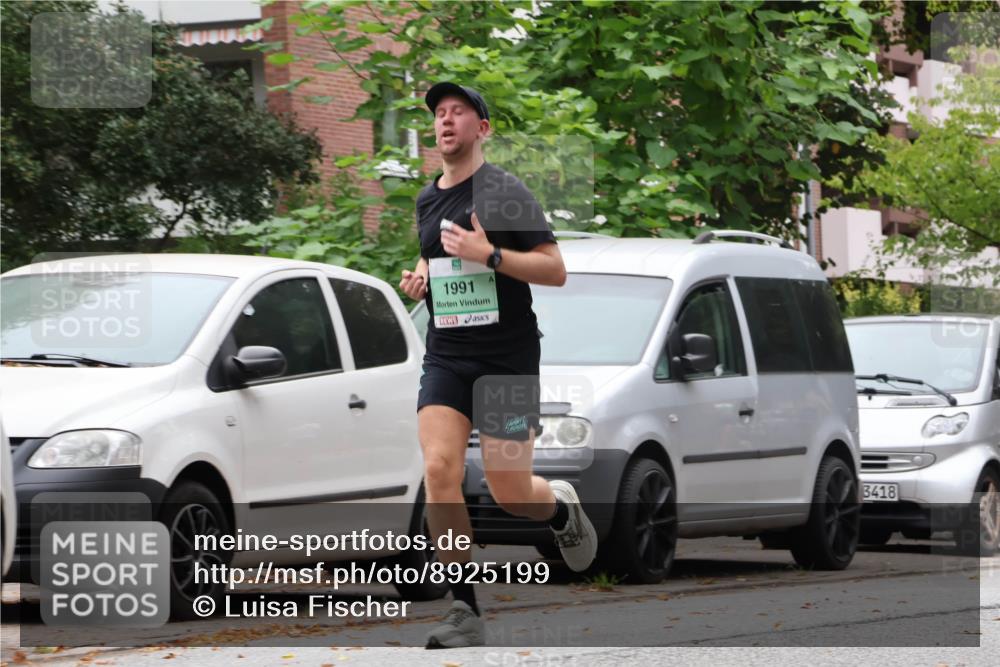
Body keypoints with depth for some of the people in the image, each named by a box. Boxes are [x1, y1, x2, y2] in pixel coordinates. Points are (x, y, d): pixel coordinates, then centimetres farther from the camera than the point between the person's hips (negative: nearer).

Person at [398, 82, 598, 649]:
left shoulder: (505, 191, -8)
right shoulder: (427, 201, 12)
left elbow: (556, 270, -11)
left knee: (508, 490, -5)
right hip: (446, 357, 5)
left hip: (508, 357, -5)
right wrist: (422, 276, 9)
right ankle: (466, 614, -11)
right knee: (440, 470, -14)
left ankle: (562, 508, 34)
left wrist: (488, 254, -23)